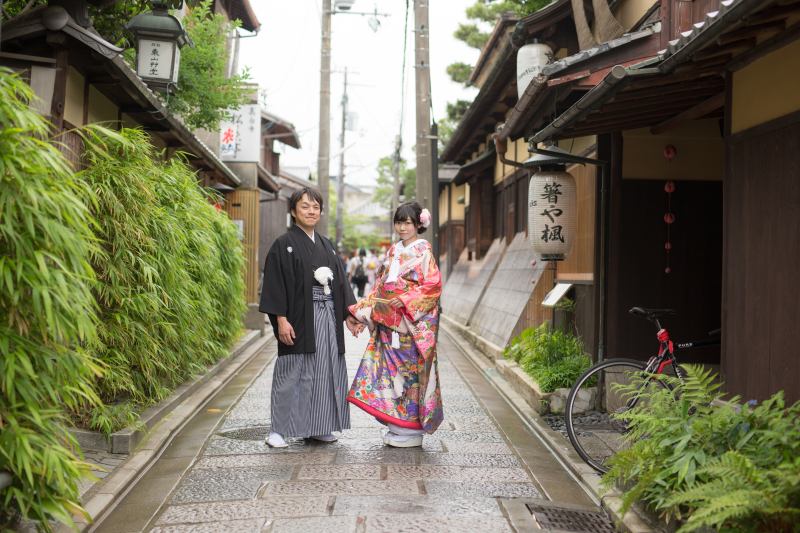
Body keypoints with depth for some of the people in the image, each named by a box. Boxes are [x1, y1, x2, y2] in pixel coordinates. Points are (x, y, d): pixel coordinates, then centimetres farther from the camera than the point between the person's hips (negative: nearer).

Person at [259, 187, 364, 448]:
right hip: (299, 317, -6)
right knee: (292, 372, -4)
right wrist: (281, 319, -17)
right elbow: (275, 283, -9)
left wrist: (349, 314, 10)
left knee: (325, 369, 7)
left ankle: (317, 427, 18)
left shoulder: (326, 246, 16)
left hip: (327, 316, 6)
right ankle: (279, 430, 5)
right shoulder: (284, 244, -2)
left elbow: (340, 281, 17)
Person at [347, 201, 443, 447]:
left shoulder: (423, 251, -4)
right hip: (389, 322, 7)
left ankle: (412, 430, 3)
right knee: (391, 369, 6)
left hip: (412, 322, -7)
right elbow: (381, 286, 19)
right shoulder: (393, 252, 16)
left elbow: (433, 285, -13)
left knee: (410, 369, -5)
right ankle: (397, 426, 14)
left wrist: (406, 300, -21)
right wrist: (362, 308, 9)